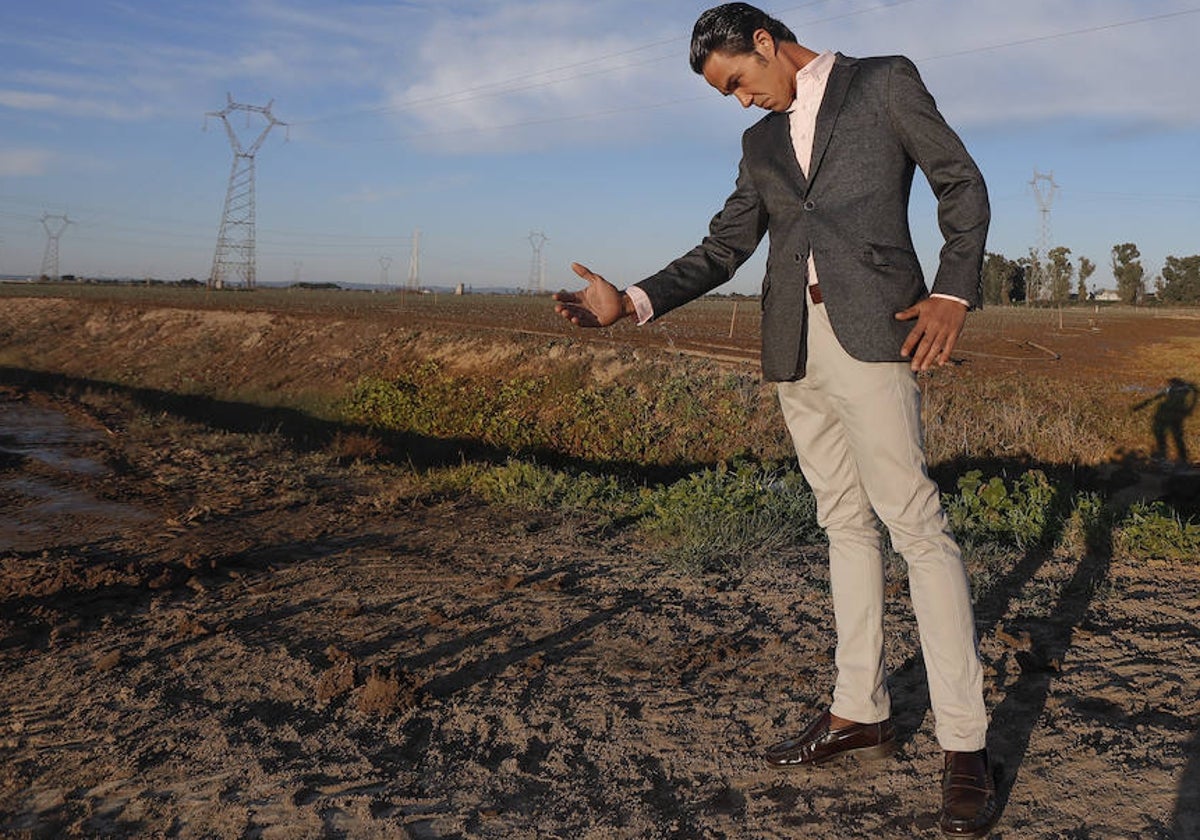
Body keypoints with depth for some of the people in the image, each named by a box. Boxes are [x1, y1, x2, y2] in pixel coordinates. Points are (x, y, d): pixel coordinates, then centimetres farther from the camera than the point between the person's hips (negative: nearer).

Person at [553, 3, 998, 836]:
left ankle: (965, 743, -5)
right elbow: (720, 251, 15)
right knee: (846, 524, 10)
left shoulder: (885, 81, 8)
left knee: (915, 521, -10)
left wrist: (953, 292, -8)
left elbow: (962, 183, 6)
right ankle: (860, 711, 17)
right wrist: (631, 302, 1)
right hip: (793, 348, 6)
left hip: (869, 331, -6)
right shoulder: (763, 141, 21)